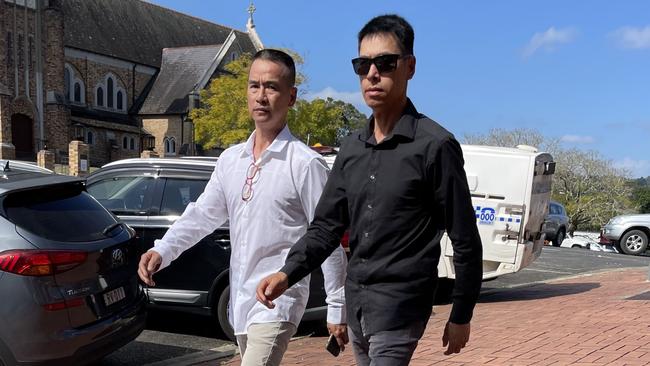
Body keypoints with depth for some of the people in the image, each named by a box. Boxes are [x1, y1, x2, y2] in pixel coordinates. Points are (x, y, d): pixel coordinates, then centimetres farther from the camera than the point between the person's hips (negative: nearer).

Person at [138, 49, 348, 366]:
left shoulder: (305, 164, -12)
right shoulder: (231, 159, 8)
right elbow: (202, 214, 14)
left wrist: (337, 309, -7)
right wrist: (161, 251, -2)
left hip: (277, 303, -7)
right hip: (240, 300, 7)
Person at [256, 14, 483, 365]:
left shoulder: (435, 145, -11)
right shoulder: (352, 147, 8)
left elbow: (465, 241, -7)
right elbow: (326, 225, 8)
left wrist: (461, 316, -3)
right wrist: (288, 273, -9)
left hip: (400, 303, -6)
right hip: (355, 298, 7)